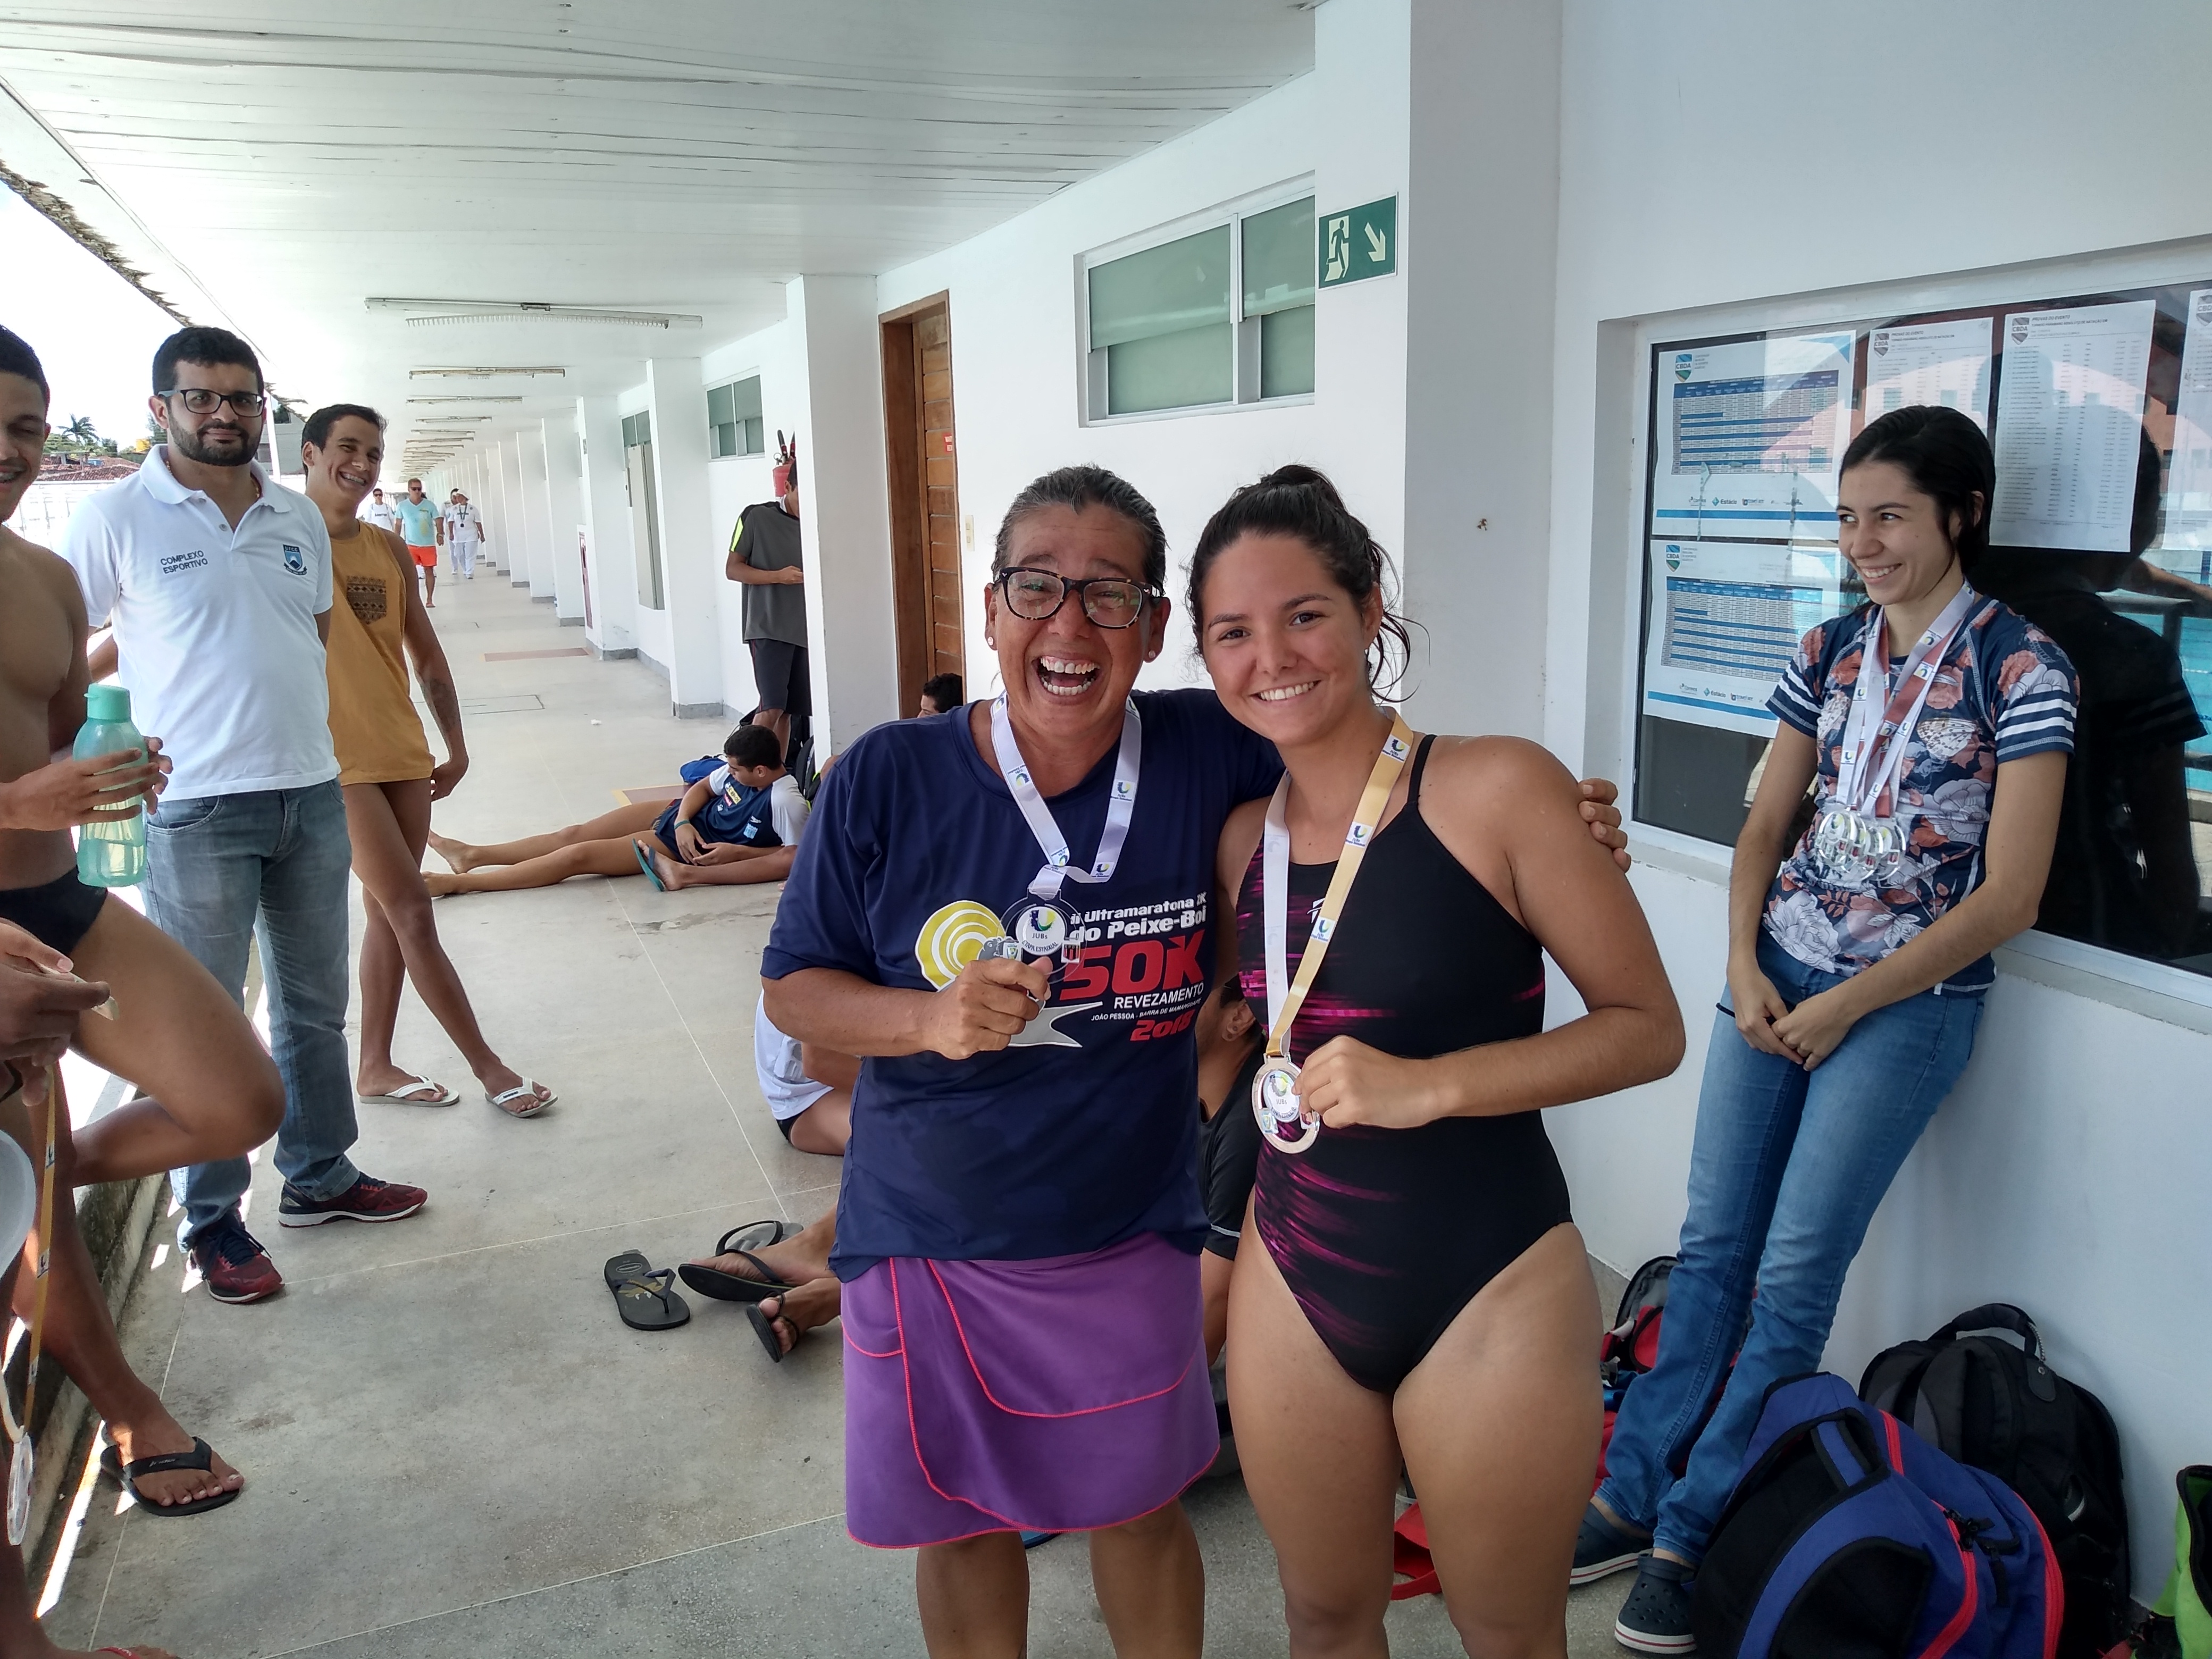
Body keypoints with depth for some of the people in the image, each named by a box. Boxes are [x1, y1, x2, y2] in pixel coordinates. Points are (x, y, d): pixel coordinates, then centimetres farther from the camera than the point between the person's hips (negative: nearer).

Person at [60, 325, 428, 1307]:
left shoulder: (300, 520, 9)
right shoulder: (117, 518, -6)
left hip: (311, 796, 5)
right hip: (196, 810, -5)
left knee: (315, 1006, 15)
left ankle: (318, 1177, 31)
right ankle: (211, 1221, 18)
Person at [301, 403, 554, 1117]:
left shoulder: (388, 548, 11)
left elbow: (427, 656, 17)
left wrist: (455, 746, 17)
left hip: (405, 755, 7)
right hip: (338, 763, -6)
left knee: (387, 915, 12)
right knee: (412, 912, -5)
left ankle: (375, 1066, 25)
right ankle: (488, 1066, 3)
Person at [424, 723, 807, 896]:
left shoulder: (784, 801, -25)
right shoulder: (740, 766, -3)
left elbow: (797, 855, -24)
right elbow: (703, 788, 9)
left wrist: (736, 851, -26)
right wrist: (683, 821, -10)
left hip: (683, 848, -7)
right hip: (680, 818, 7)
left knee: (577, 855, -10)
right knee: (575, 833, 2)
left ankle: (457, 883, -5)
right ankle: (473, 856, 15)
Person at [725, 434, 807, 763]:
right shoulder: (756, 517, -2)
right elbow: (732, 569, -1)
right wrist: (778, 576, -15)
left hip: (807, 630, 4)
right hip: (768, 629, -4)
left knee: (790, 711, 6)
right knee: (771, 709, -12)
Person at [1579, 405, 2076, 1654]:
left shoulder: (2022, 669, -10)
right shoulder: (1830, 652, 6)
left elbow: (2008, 897, -12)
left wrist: (1843, 1006, -12)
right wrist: (1746, 967, -4)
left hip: (1909, 998, -5)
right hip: (1778, 974, 5)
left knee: (1793, 1276, -1)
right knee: (1712, 1246, 7)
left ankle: (1693, 1534, 14)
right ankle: (1636, 1493, 20)